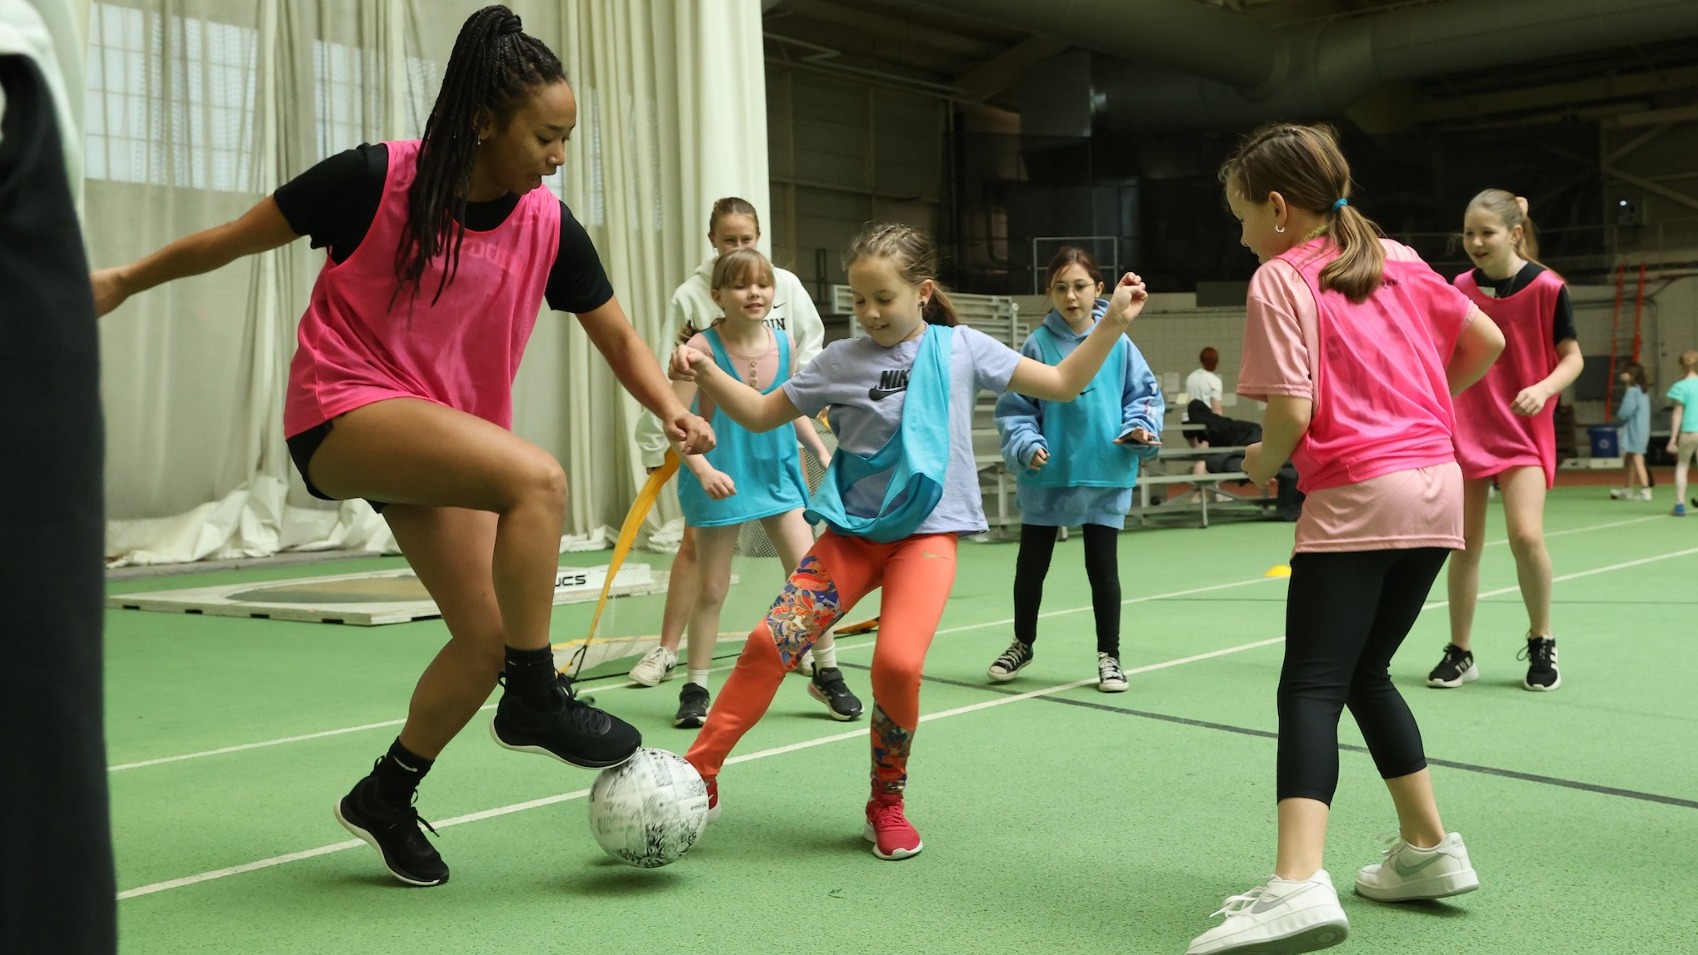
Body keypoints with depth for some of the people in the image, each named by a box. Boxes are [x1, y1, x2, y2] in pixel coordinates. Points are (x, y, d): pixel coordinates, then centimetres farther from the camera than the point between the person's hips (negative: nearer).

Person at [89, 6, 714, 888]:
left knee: (486, 638, -1)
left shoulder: (548, 226, -4)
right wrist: (127, 279, 7)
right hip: (341, 412, -6)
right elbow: (240, 236, -3)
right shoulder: (377, 179, -16)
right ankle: (534, 697, -16)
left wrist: (672, 411, -12)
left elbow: (615, 334, 5)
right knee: (536, 478, -30)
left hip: (446, 433, 6)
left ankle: (386, 798, 22)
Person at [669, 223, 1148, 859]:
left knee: (898, 661, -22)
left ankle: (887, 806, 3)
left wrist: (1113, 322, -1)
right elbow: (761, 415, 12)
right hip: (851, 531, 2)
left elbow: (1062, 384, 8)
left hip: (928, 531, -2)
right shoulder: (841, 361, 5)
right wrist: (706, 374, -3)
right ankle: (696, 777, 0)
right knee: (770, 642, -13)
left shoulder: (961, 349, 3)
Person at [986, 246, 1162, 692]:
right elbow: (1015, 407, -3)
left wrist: (1140, 427, -13)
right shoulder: (1038, 344, -5)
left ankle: (1109, 655, 23)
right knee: (1031, 564, 13)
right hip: (1046, 477, 1)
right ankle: (1022, 643, 35)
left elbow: (1144, 392, 4)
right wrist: (1026, 445, -17)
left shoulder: (1118, 343, -4)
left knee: (1103, 566, 7)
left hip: (1105, 476, -1)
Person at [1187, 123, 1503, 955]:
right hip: (1437, 488, 7)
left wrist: (1262, 462, 5)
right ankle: (1429, 849, 26)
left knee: (1310, 690, -12)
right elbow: (1487, 342, 20)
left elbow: (1293, 413, -14)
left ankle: (1298, 885, -27)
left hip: (1356, 501, -7)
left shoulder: (1280, 279, -5)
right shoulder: (1396, 260, 14)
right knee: (1364, 674, 20)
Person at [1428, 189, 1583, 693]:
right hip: (1465, 429, 3)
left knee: (1526, 536, -17)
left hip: (1523, 431, -3)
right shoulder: (1461, 288, 2)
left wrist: (1545, 388, -21)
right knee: (1464, 545, 5)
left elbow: (1572, 357, -3)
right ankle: (1459, 652, 18)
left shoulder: (1547, 287, -9)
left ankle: (1541, 643, 6)